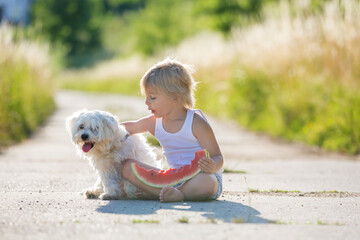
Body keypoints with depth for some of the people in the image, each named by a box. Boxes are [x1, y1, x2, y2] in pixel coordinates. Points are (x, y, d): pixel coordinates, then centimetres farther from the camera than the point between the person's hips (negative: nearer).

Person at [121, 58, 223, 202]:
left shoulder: (196, 123, -13)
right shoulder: (154, 123, 6)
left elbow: (217, 158, -13)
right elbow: (129, 128, 27)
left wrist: (212, 166, -36)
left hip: (202, 176, -6)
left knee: (205, 183, -44)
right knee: (127, 167, -10)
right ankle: (167, 192, -27)